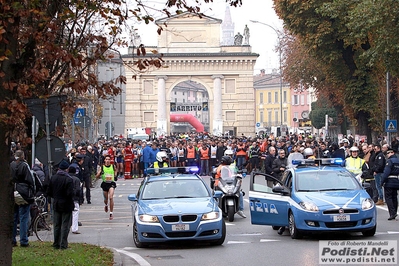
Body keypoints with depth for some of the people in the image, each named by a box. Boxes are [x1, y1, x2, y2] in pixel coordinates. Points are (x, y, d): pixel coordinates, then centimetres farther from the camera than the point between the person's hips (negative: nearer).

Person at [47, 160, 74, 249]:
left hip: (56, 205, 5)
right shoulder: (69, 179, -16)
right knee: (65, 225, 1)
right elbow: (70, 194, -20)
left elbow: (49, 192, 3)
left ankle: (56, 244, 18)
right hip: (66, 205, -5)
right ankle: (63, 245, 0)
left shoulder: (53, 178, 1)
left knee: (56, 225, 13)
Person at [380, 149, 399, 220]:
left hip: (389, 182, -8)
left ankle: (392, 213, -15)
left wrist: (382, 181, -15)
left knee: (388, 197, -5)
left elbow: (386, 172, -18)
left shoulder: (390, 161, -12)